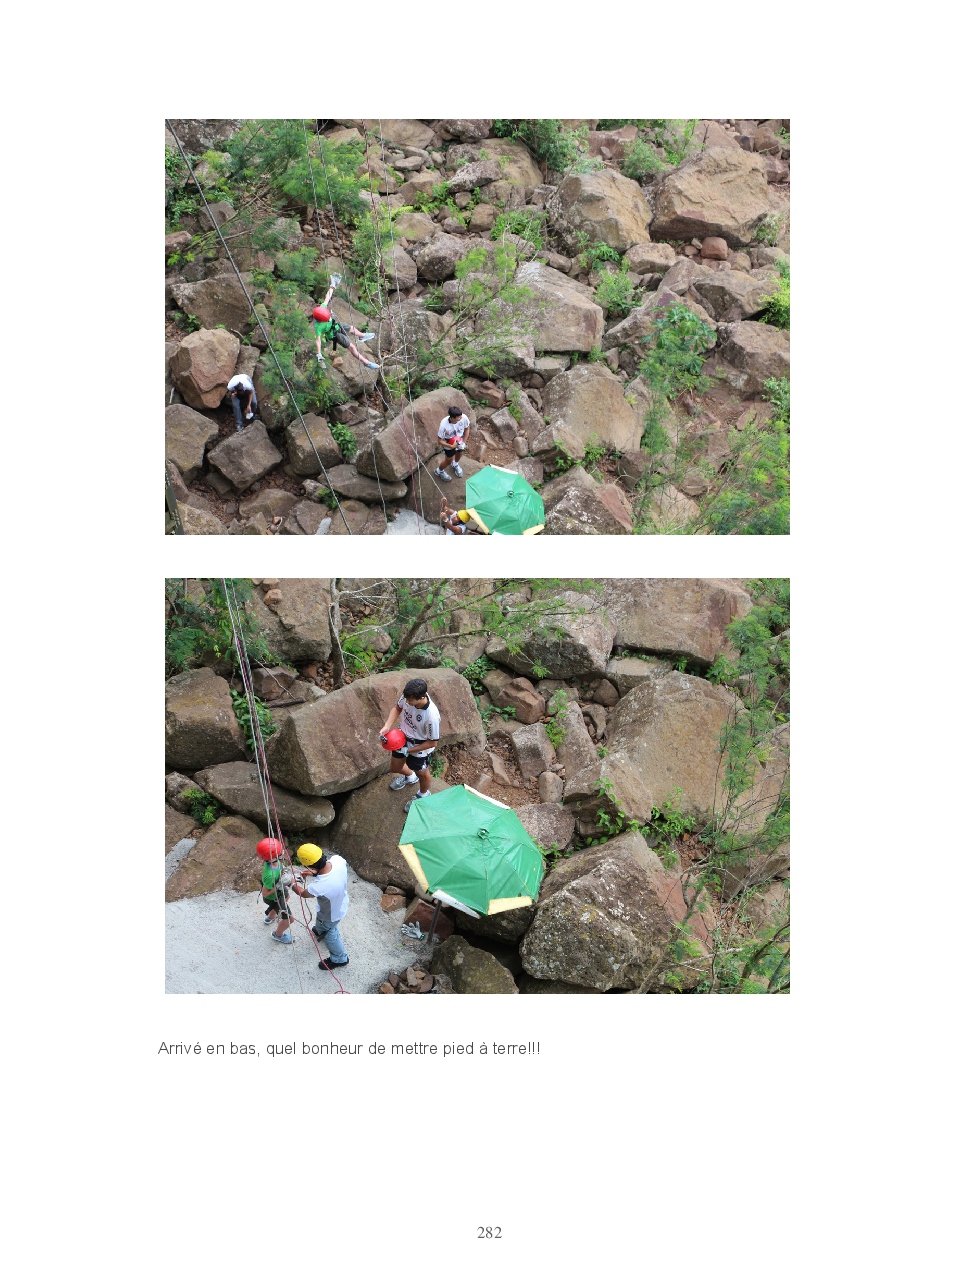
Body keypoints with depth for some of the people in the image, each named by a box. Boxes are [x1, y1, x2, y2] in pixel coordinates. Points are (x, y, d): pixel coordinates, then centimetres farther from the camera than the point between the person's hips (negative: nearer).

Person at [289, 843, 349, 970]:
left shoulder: (318, 887, -46)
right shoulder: (338, 859, -33)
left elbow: (302, 893, -19)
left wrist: (292, 883, -1)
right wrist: (315, 874, -12)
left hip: (331, 914, -6)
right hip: (341, 903, 6)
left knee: (328, 933, 28)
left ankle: (339, 959, 52)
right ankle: (321, 929, 71)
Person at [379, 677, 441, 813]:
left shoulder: (432, 716, -41)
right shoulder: (408, 696, -26)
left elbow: (432, 742, -25)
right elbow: (397, 708, -2)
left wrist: (409, 750, -20)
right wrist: (387, 726, -16)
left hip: (420, 747, -5)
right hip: (402, 738, 5)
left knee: (421, 773, 24)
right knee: (395, 768, 27)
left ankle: (423, 794, 57)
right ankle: (410, 776, 62)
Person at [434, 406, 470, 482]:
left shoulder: (464, 418, -33)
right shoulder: (444, 425, -41)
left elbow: (467, 429, -10)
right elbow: (440, 440, -26)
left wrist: (464, 442, -15)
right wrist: (451, 446, -35)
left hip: (460, 440, 4)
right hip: (449, 444, -4)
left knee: (460, 453, 32)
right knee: (448, 461, 17)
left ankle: (455, 465, 67)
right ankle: (439, 471, 50)